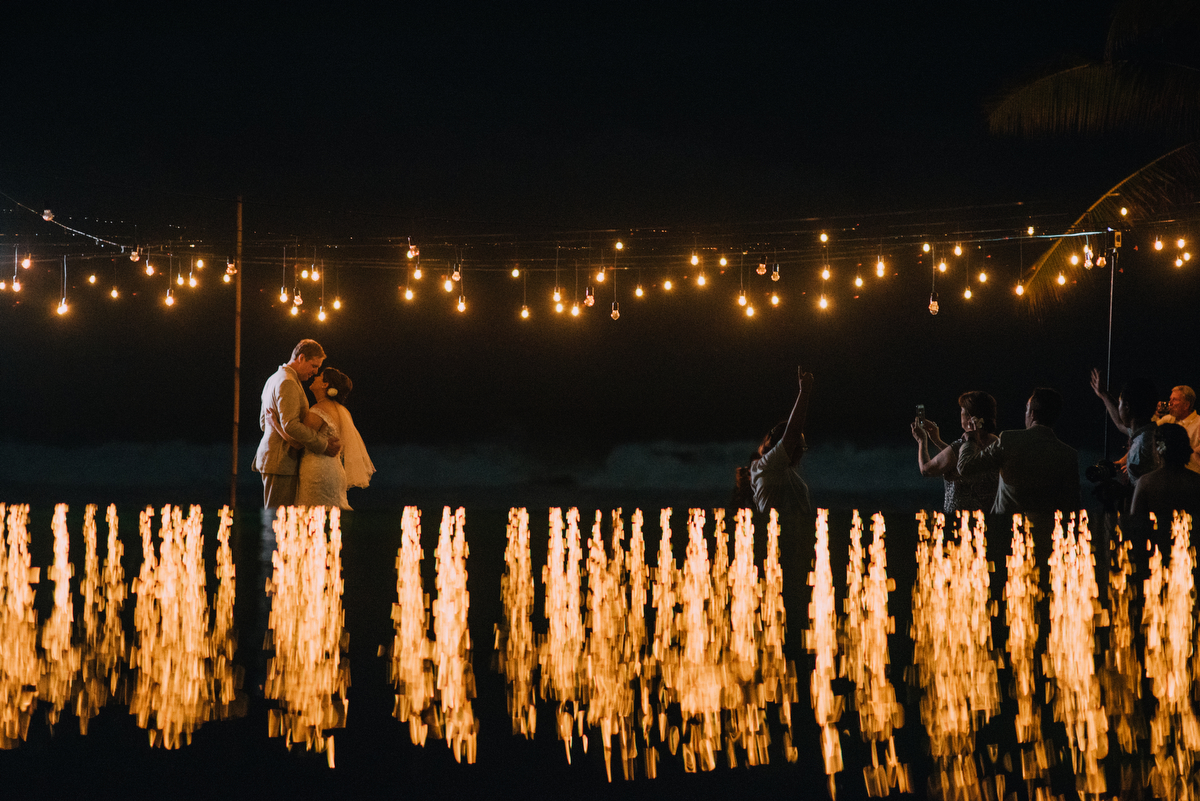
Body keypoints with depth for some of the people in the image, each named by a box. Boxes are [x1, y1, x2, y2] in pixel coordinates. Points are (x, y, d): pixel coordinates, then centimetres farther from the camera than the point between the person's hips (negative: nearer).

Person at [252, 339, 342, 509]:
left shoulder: (274, 380, 20)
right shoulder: (288, 383, -14)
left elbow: (263, 422, 27)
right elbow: (290, 425, -23)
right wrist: (323, 444, -16)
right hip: (281, 462, -10)